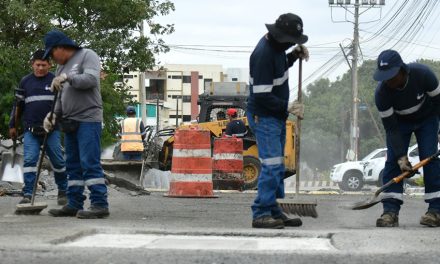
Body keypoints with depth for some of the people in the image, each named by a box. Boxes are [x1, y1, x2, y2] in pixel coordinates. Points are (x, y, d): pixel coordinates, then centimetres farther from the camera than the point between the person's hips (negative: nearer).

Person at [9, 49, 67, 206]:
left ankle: (63, 192, 18)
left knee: (57, 160, 2)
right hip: (31, 129, 1)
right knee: (29, 160, -10)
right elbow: (18, 105, 16)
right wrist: (13, 125, 15)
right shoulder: (25, 81, 10)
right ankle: (28, 194, -12)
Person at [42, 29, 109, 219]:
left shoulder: (87, 56, 0)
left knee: (90, 163, -13)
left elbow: (91, 79, -16)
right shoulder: (61, 67, 21)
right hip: (70, 122, 8)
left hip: (88, 119, -8)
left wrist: (68, 78, -21)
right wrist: (52, 115, 7)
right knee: (73, 165, 7)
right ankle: (74, 205, 9)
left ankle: (99, 204, -15)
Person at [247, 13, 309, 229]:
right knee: (271, 164, -15)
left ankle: (274, 212, 18)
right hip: (264, 117, -10)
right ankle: (261, 214, -15)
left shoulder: (276, 46, 5)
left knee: (277, 166, 12)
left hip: (276, 116, 10)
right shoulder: (263, 54, -24)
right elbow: (262, 96, -25)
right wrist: (287, 108, -23)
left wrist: (295, 55, 8)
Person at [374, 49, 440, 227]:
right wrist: (401, 157, -34)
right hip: (399, 122, 1)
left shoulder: (422, 74, -34)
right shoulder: (381, 93, -31)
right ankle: (391, 211, -13)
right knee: (393, 161, -12)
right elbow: (391, 128, -26)